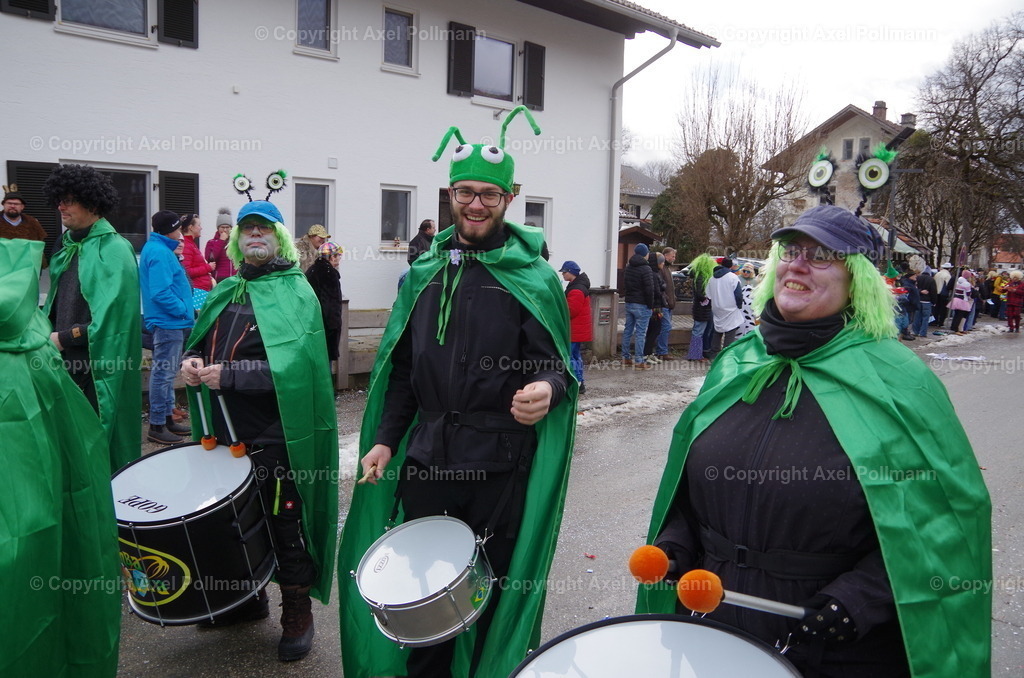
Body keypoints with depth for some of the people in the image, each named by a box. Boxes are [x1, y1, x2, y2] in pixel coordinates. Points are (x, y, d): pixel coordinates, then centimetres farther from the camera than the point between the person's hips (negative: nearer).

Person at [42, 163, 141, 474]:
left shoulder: (113, 250, -12)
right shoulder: (67, 247, 13)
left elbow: (114, 318, -18)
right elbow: (56, 304, 20)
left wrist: (65, 338, -13)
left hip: (99, 369, -7)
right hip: (65, 363, 7)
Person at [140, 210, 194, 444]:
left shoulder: (158, 248, 13)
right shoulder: (160, 253, -19)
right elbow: (161, 293, -25)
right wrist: (184, 310, -16)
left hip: (169, 321, 11)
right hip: (168, 322, -11)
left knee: (166, 372, 17)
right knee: (164, 373, -4)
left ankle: (166, 418, 28)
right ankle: (157, 426, 3)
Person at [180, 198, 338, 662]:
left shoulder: (295, 292, -8)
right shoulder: (226, 291, 14)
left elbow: (294, 361, -21)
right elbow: (201, 340, 21)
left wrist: (229, 375, -22)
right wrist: (193, 360, -3)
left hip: (274, 434, -7)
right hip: (226, 429, 7)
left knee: (283, 522, 2)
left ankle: (297, 612, 19)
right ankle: (248, 598, 37)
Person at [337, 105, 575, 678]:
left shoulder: (532, 277, -5)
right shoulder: (425, 274, 9)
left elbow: (558, 364, -5)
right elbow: (403, 366, 12)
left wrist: (546, 389, -28)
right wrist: (384, 438, 7)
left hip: (500, 465, -4)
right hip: (427, 458, 4)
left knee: (497, 588, 10)